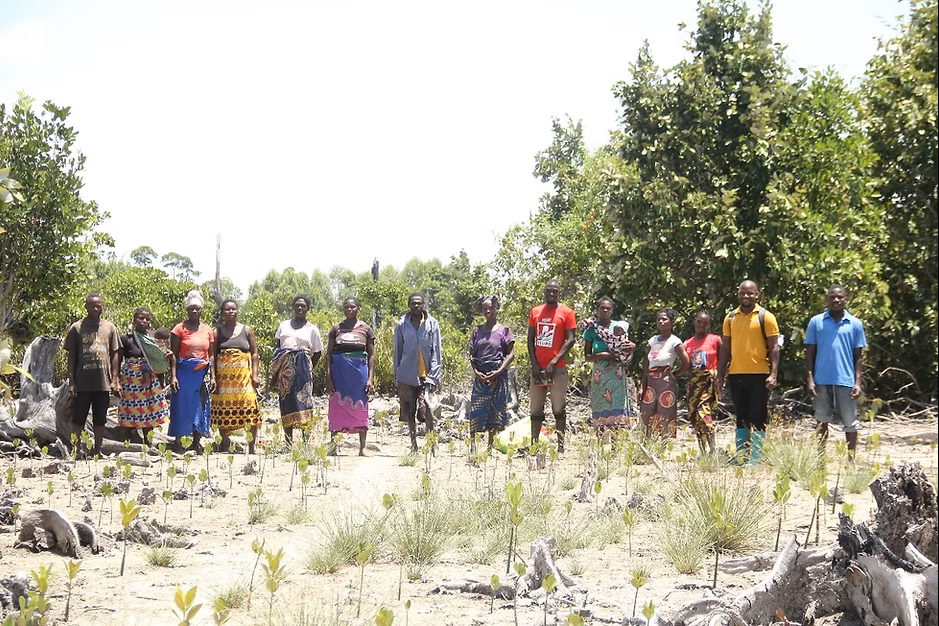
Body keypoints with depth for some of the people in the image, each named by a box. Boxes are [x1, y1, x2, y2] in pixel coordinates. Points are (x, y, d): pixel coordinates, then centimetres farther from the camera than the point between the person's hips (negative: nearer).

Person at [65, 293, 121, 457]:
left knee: (100, 420, 7)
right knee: (78, 419, 2)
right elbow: (71, 356, 3)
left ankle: (97, 452, 15)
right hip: (82, 383, -2)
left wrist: (114, 380, 3)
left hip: (104, 383, 2)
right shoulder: (76, 328, 2)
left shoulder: (109, 328, 7)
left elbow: (114, 354, 9)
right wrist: (71, 382, -3)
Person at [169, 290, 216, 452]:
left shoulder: (208, 330, 10)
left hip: (202, 374, 4)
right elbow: (173, 354, -4)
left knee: (200, 408, 5)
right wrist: (173, 376, -13)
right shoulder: (180, 329, -1)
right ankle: (178, 444, 2)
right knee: (181, 407, -3)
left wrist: (213, 376, 4)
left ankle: (196, 444, 14)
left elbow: (211, 355, 11)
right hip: (183, 373, -4)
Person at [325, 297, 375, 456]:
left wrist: (370, 378, -4)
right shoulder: (336, 329, 7)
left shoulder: (365, 329, 6)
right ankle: (333, 447, 4)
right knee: (337, 408, 0)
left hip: (359, 371, 0)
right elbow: (329, 354, 5)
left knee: (360, 408, 1)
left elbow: (371, 355, 5)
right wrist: (328, 378, -4)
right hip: (339, 371, 0)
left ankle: (362, 448, 5)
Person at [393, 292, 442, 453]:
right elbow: (397, 351, 11)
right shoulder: (401, 325, 5)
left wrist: (433, 376, -7)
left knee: (426, 409, -13)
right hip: (407, 376, 2)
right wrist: (396, 376, 8)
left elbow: (436, 352, 1)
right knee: (409, 413, 8)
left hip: (425, 375, -2)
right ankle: (414, 445, 19)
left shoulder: (432, 324, 2)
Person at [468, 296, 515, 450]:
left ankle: (491, 445, 10)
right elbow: (471, 354, 9)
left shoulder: (504, 330, 1)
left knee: (495, 411, 2)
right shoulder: (477, 331, 8)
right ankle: (472, 445, 2)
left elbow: (511, 353, -3)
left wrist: (499, 372, -13)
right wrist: (476, 371, -7)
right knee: (476, 412, -2)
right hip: (480, 376, 2)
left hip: (498, 375, -2)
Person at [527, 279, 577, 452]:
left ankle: (560, 445, -1)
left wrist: (554, 362, -13)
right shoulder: (535, 312, 11)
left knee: (559, 409, -1)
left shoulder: (566, 313, -1)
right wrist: (534, 364, -2)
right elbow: (530, 339, 10)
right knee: (536, 410, 6)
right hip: (537, 367, 4)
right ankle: (533, 444, 9)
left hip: (557, 368, -4)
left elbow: (570, 340, -6)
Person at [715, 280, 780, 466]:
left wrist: (773, 374, -13)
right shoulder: (730, 318, 10)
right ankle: (740, 456, 14)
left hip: (759, 375, -4)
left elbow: (773, 347, -4)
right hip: (736, 375, 4)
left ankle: (755, 458, -2)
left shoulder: (765, 317, -2)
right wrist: (720, 375, 9)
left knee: (757, 418, -3)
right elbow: (725, 348, 13)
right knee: (741, 417, 10)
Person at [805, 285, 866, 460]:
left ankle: (851, 460, 11)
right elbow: (810, 353, 5)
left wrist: (858, 382, -1)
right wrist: (809, 379, -2)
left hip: (846, 381, 0)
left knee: (850, 423, 4)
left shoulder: (855, 324, 5)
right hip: (822, 381, 0)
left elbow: (857, 356, 7)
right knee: (822, 422, 8)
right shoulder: (816, 322, 4)